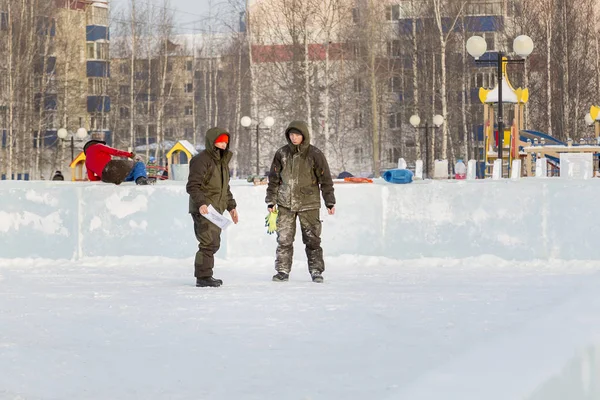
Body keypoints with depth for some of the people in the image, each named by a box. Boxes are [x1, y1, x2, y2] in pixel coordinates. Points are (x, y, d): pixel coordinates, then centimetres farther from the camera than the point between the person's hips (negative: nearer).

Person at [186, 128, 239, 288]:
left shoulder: (222, 160, 19)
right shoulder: (201, 160, -11)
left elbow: (225, 187, 30)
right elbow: (192, 185, -18)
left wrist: (231, 206, 25)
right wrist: (200, 203, -30)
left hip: (215, 210, 10)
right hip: (204, 210, -10)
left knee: (213, 244, 14)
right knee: (209, 243, -14)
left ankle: (206, 276, 22)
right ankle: (203, 277, -10)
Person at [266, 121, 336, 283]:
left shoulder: (315, 154, -3)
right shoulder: (282, 154, 3)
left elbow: (325, 179, 1)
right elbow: (274, 179, 10)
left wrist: (330, 202, -1)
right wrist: (271, 201, 7)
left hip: (309, 204, -2)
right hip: (285, 204, 2)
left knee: (312, 239, 1)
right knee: (284, 239, 1)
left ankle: (316, 270, 9)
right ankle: (282, 270, 8)